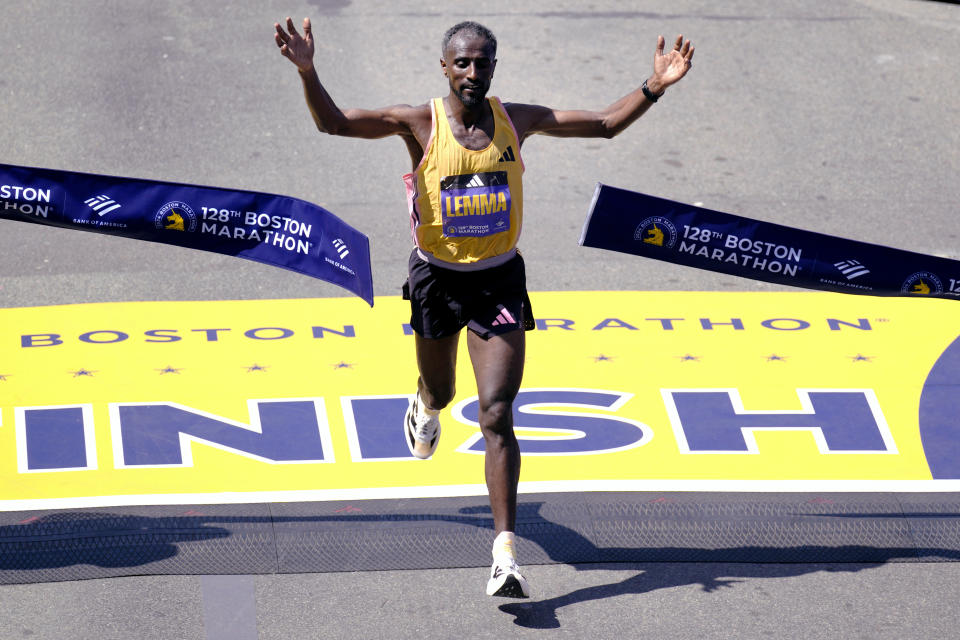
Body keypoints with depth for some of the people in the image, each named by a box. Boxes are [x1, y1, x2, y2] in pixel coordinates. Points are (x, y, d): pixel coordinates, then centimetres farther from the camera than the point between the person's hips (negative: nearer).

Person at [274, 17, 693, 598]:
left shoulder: (516, 120, -4)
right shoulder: (421, 124, -11)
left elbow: (605, 125, 5)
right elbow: (333, 122, -20)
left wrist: (654, 88, -9)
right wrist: (307, 72, -38)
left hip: (500, 278, 0)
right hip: (438, 277, 0)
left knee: (496, 415, -11)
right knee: (441, 392, 24)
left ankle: (506, 553, -16)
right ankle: (426, 407, 66)